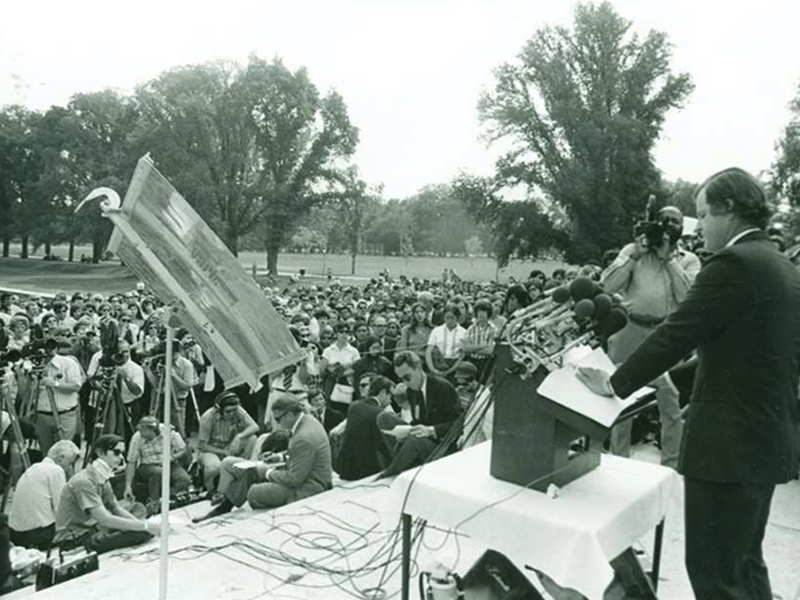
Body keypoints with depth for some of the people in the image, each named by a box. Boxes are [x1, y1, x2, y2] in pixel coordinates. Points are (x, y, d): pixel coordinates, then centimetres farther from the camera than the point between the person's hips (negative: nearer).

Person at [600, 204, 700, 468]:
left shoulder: (688, 260, 8)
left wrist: (668, 258, -10)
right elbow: (608, 286, -2)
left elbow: (688, 296, -10)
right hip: (629, 328, 1)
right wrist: (636, 255, -8)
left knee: (672, 403, -4)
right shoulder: (633, 249, 9)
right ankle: (619, 460, 26)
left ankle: (672, 465, 12)